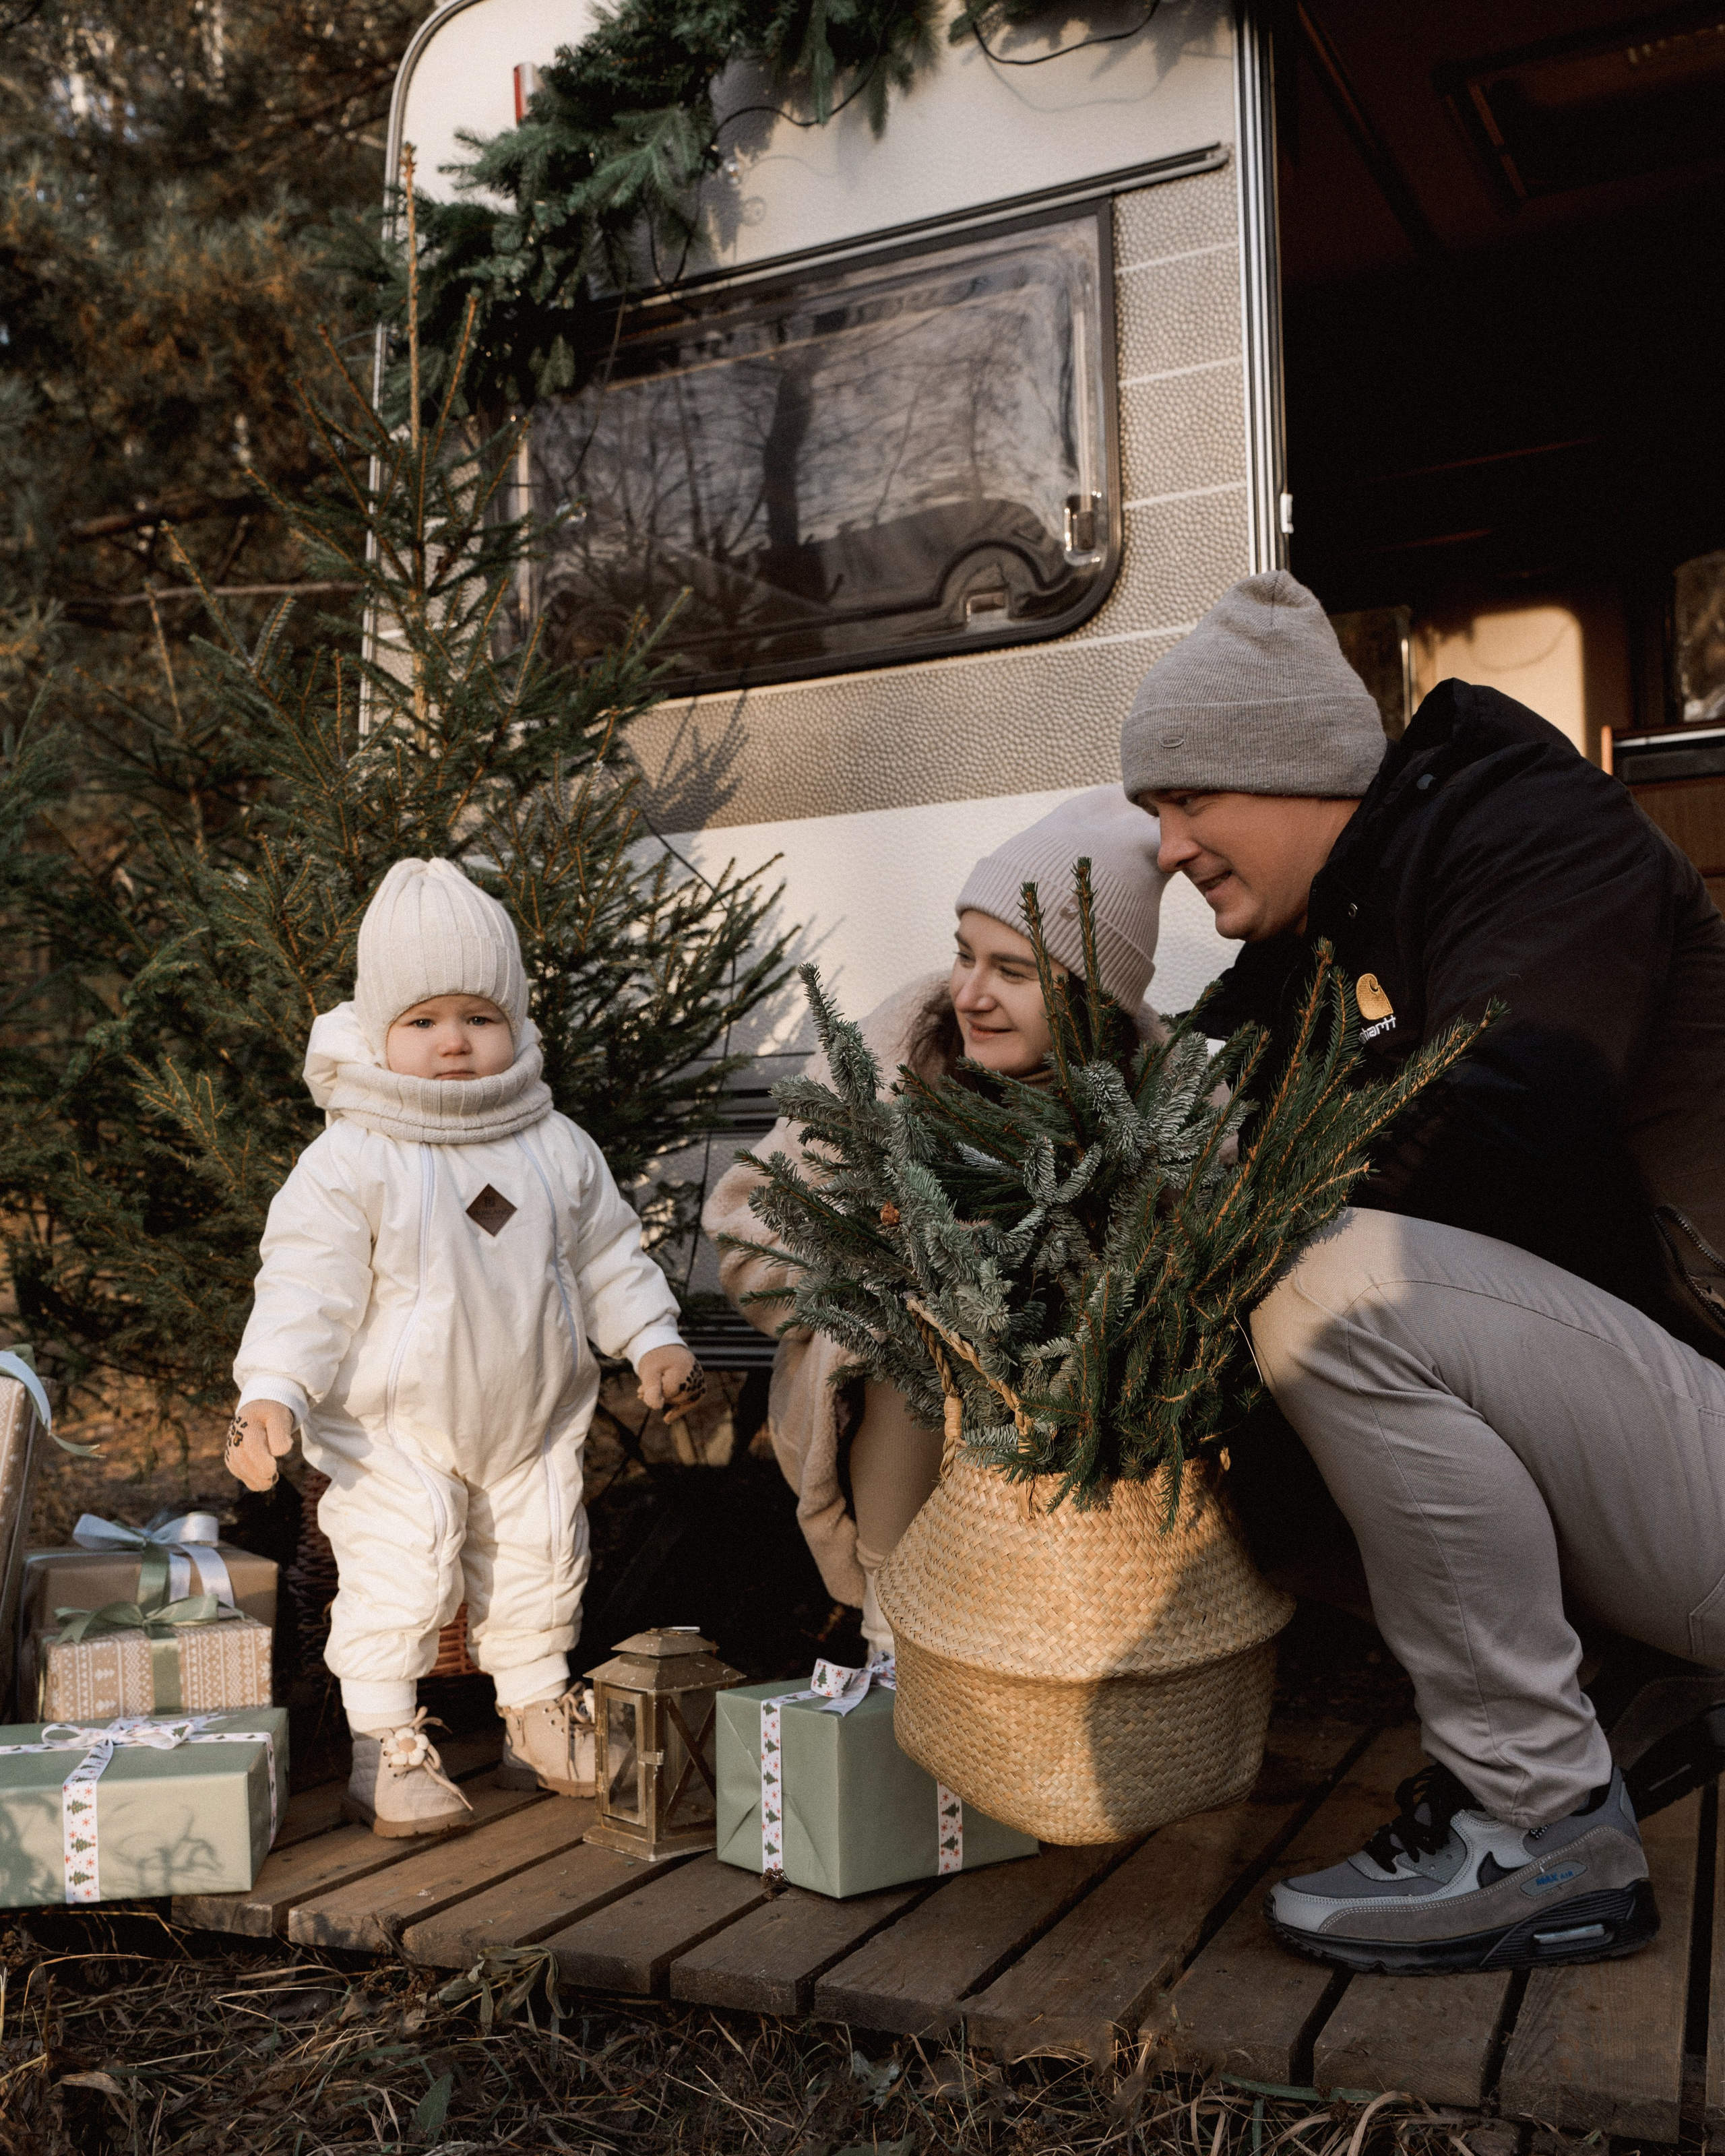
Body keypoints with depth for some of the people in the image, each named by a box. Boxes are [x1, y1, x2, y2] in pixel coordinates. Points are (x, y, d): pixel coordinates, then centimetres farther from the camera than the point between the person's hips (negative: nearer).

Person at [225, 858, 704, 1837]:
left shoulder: (557, 1147, -3)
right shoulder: (351, 1161, -17)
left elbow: (606, 1252, 7)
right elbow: (307, 1287, -19)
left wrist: (654, 1340, 2)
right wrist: (271, 1393, -29)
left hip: (535, 1420, 4)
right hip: (396, 1432, -4)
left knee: (541, 1563, 15)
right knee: (397, 1577, -3)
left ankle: (538, 1708, 36)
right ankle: (385, 1742, 18)